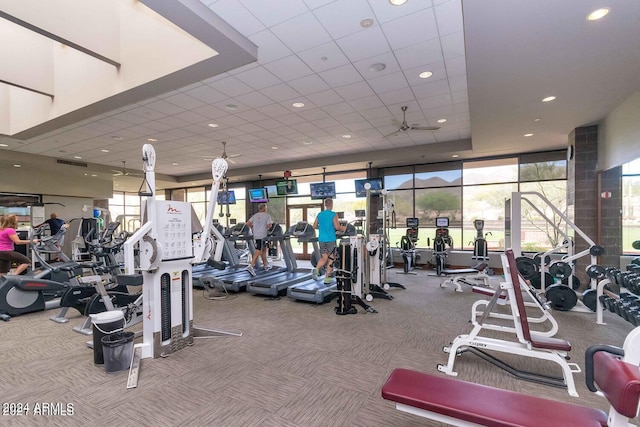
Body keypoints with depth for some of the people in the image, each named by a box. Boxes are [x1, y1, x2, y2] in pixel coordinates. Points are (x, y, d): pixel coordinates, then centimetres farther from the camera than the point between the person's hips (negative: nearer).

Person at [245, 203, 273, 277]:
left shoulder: (255, 215, 12)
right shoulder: (267, 215, -3)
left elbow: (248, 223, 7)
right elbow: (269, 225, -14)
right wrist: (267, 228, 7)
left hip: (256, 235, 7)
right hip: (263, 235, -7)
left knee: (264, 249, 20)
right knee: (258, 252, -8)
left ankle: (266, 265, 31)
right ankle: (251, 267, -17)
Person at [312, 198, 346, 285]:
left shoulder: (319, 214, 8)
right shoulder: (334, 214, -8)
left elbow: (314, 226, 12)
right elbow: (337, 227, -15)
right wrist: (343, 228, 4)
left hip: (321, 240, 4)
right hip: (331, 240, -4)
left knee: (324, 258, 13)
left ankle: (316, 270, -13)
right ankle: (327, 278, 10)